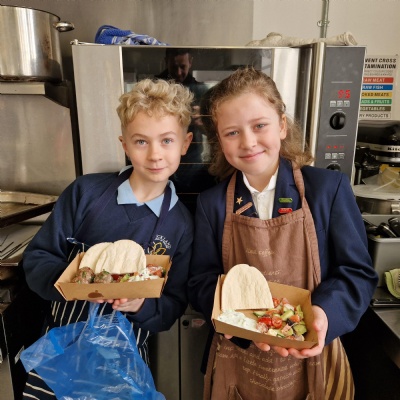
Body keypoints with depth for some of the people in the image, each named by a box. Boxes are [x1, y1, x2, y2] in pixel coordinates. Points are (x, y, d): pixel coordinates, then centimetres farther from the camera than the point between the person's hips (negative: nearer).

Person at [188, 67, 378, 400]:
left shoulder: (329, 187, -9)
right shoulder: (212, 203, -5)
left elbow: (359, 272, -6)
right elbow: (202, 283, -5)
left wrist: (325, 312, -24)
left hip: (312, 359, 0)